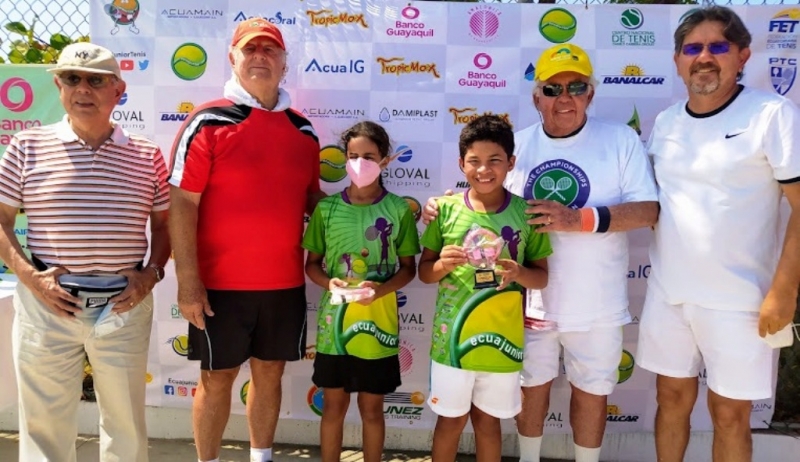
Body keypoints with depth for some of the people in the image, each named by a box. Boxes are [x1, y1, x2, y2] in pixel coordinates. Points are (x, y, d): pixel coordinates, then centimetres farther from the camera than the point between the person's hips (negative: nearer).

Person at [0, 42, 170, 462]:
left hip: (125, 307, 1)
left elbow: (163, 224, 11)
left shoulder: (147, 156, 3)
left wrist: (152, 273, -4)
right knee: (45, 422, 12)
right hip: (48, 305, -1)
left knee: (126, 421, 15)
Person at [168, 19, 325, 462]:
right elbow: (181, 203, -10)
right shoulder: (207, 122, -6)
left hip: (285, 282, 4)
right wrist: (188, 280, -15)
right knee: (216, 378, 9)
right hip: (220, 282, -4)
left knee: (269, 373, 16)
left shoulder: (303, 131, 8)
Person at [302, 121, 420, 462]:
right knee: (333, 405, 15)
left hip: (378, 325, -1)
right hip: (334, 323, 1)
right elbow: (312, 263, 5)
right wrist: (328, 282, -15)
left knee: (372, 408, 13)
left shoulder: (398, 210, -5)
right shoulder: (327, 208, -2)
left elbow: (408, 267, 0)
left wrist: (381, 289, -18)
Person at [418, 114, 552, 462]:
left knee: (488, 419, 17)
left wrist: (519, 272, -20)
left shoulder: (525, 213, -6)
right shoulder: (446, 208, -6)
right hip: (452, 337, 0)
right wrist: (443, 265, -20)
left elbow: (542, 276, 1)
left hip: (501, 339, 0)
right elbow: (424, 271, 1)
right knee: (451, 418, 15)